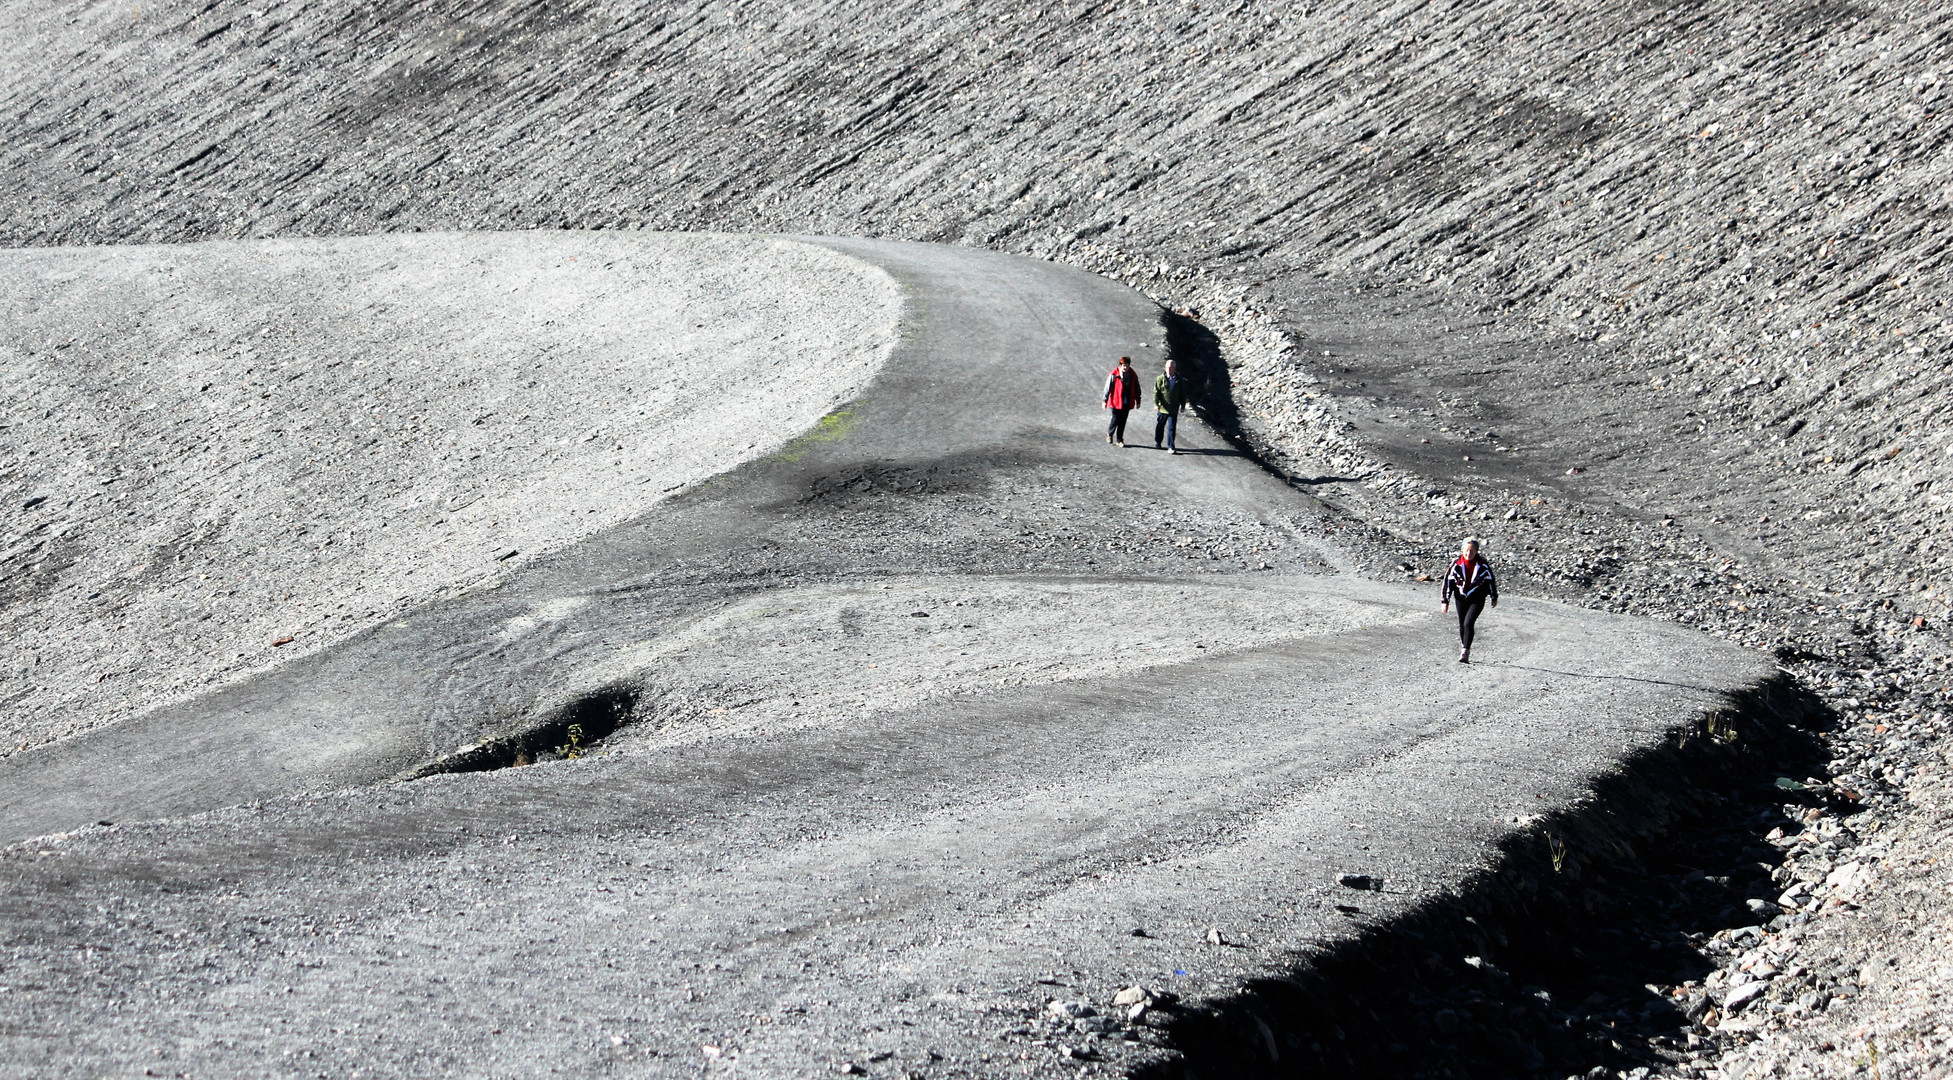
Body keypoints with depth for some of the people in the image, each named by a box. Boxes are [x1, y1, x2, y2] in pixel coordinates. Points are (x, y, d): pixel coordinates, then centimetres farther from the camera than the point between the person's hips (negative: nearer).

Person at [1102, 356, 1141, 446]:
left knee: (1123, 421, 7)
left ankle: (1119, 439, 18)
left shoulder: (1133, 375, 1)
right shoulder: (1114, 374, -10)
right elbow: (1108, 387, -5)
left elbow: (1137, 388, 13)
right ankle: (1109, 434, 27)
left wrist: (1137, 400, 15)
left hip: (1127, 402, 3)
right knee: (1115, 419, -1)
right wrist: (1105, 400, -4)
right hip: (1116, 401, -3)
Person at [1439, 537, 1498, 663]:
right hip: (1461, 598, 3)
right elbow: (1448, 581, -2)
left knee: (1468, 623, -19)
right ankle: (1464, 648, 33)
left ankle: (1465, 652, -17)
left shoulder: (1483, 565, -11)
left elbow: (1490, 580, 4)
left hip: (1477, 599, -3)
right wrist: (1445, 600, -3)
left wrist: (1494, 597, 13)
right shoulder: (1457, 565, -8)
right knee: (1462, 625, 12)